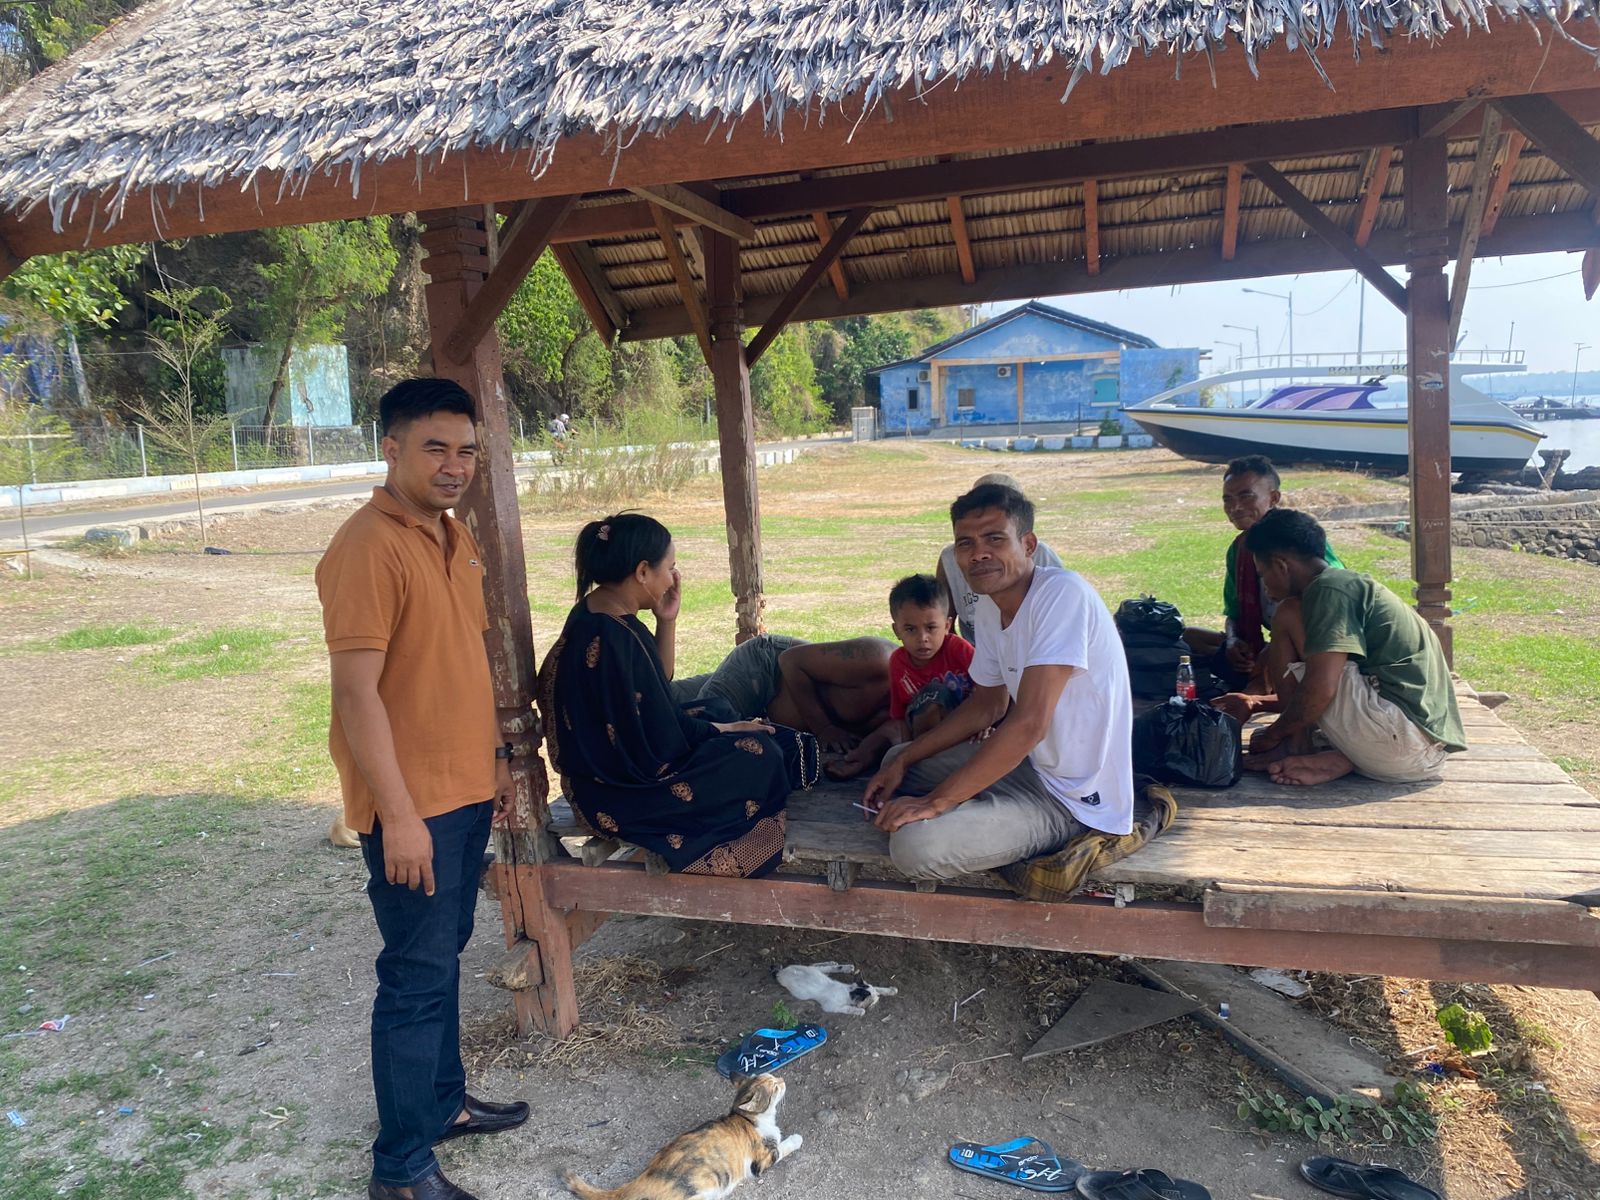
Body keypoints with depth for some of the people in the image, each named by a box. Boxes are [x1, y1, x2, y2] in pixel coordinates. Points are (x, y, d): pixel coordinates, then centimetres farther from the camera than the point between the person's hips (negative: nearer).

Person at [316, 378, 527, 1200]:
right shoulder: (367, 547, -19)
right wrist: (398, 816, -22)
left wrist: (495, 755, 17)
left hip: (466, 791, 8)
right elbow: (356, 692, -22)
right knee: (418, 978, 1)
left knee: (443, 956, 20)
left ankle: (445, 1102, 38)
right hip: (412, 805, -8)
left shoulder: (455, 538, 9)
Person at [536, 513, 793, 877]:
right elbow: (658, 737, -24)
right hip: (620, 793, -10)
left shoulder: (602, 614, 2)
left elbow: (659, 685, 11)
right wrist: (720, 730, -10)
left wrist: (667, 621, -1)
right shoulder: (607, 639, -28)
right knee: (758, 756, -12)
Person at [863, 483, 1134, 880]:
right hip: (1030, 763, 9)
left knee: (915, 843, -24)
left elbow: (1028, 724, -29)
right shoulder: (991, 610, 4)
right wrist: (904, 761, 8)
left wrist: (936, 801, -25)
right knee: (896, 760, 20)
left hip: (1073, 801, -9)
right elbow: (987, 705, 17)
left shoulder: (1062, 594, -24)